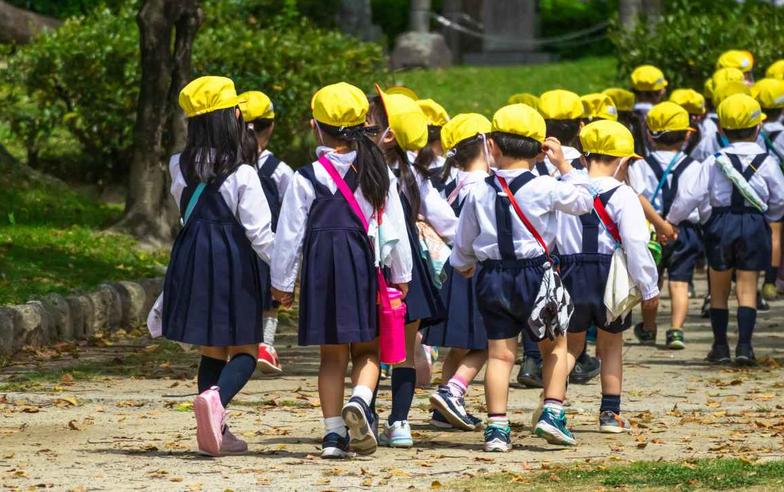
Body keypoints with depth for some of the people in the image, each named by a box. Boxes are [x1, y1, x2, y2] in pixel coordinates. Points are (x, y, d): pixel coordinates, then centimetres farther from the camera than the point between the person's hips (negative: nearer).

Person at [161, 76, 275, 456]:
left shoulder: (181, 167, 1)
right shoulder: (242, 174, -13)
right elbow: (259, 232, -12)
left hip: (192, 259, 5)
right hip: (234, 262, -5)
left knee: (212, 350, 14)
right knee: (245, 350, 3)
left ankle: (215, 432, 11)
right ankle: (216, 397, -27)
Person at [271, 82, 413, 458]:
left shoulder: (305, 179, -4)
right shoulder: (378, 174, 1)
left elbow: (290, 234, -2)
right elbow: (395, 229, 5)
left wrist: (282, 282, 7)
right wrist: (401, 274, 16)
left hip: (321, 267, 0)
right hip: (365, 262, 0)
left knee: (332, 354, 9)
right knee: (367, 348, 10)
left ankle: (333, 434, 5)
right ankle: (361, 400, -20)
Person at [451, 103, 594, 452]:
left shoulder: (480, 193, -1)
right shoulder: (545, 188, -10)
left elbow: (463, 242, 9)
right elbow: (583, 200, 5)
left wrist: (463, 264, 31)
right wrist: (564, 165, 13)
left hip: (491, 278, 2)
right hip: (534, 273, -2)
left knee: (500, 353, 5)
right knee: (554, 346, 15)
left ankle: (497, 427, 1)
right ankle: (553, 413, 5)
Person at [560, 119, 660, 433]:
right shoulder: (623, 196, -11)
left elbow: (550, 237, 2)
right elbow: (636, 245, -13)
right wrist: (649, 288, -5)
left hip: (571, 275, 2)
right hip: (611, 277, -2)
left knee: (571, 344, 15)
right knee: (611, 347, 15)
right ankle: (610, 413, 15)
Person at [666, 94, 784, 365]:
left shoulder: (714, 163, -3)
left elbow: (691, 195, -5)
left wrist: (670, 220, 7)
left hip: (721, 223, 0)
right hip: (754, 225, 0)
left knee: (719, 289, 13)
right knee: (747, 288, 2)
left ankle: (720, 346, 15)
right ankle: (744, 345, -10)